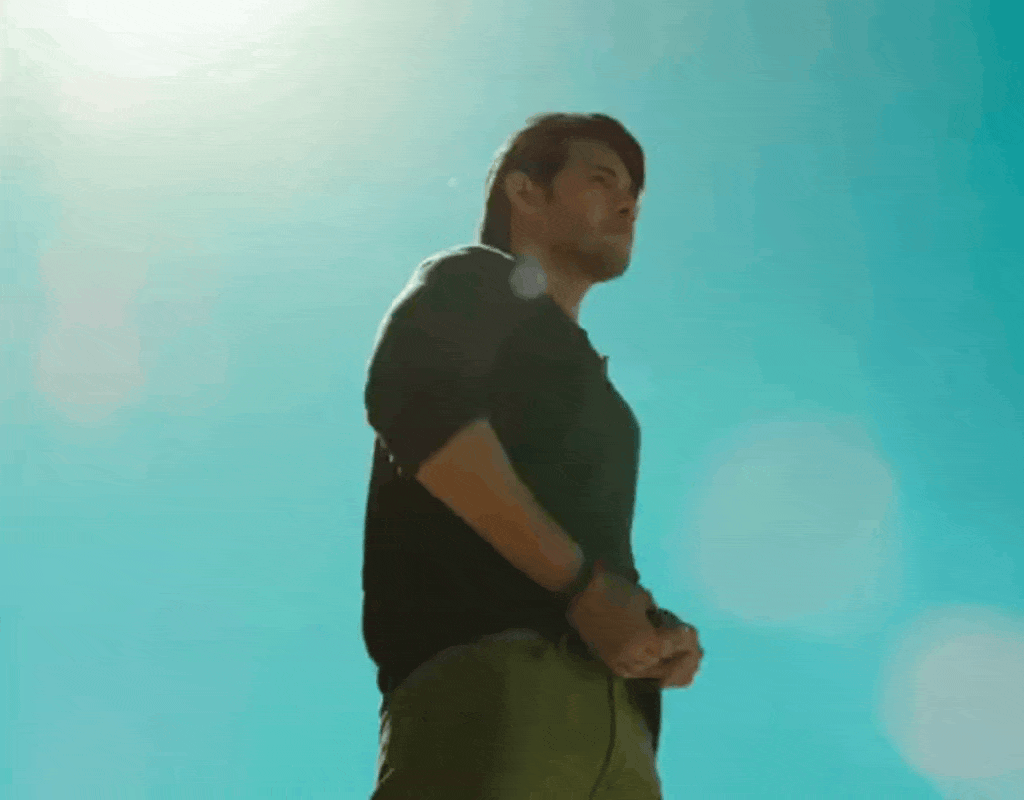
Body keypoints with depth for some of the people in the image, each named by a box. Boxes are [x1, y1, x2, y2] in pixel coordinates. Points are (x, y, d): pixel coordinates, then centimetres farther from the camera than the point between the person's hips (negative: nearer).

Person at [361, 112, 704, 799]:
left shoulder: (589, 384, 36)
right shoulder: (476, 285, 14)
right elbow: (412, 397, -9)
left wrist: (655, 629, 7)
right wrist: (580, 583, -13)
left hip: (607, 715, 8)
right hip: (492, 673, -7)